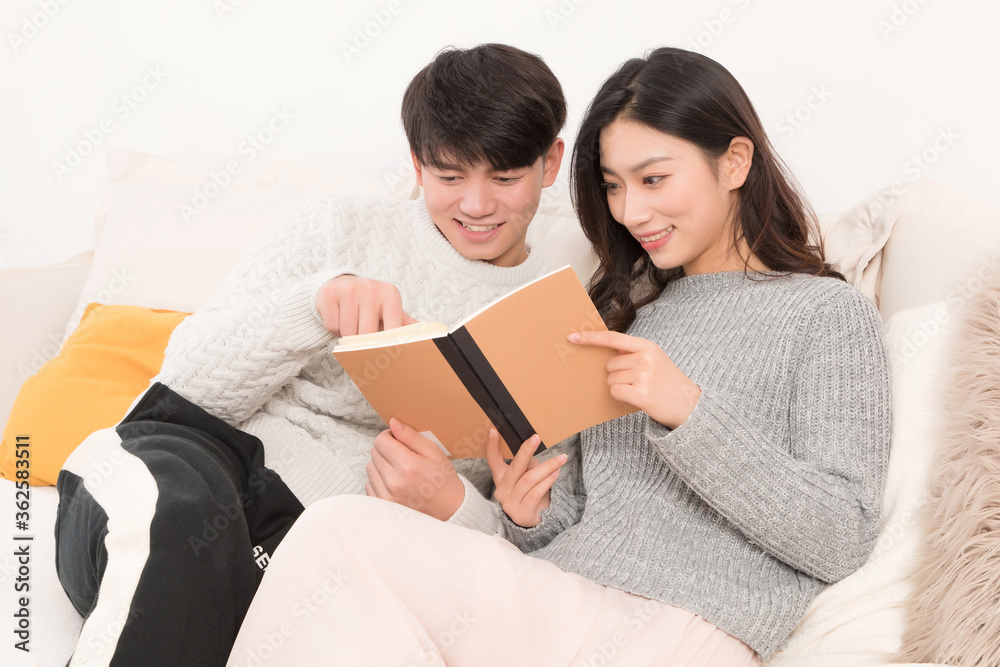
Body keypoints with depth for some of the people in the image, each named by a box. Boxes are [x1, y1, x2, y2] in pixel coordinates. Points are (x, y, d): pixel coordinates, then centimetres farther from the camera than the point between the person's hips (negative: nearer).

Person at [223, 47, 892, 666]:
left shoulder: (830, 314, 4)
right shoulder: (625, 310, 23)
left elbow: (843, 542, -6)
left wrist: (688, 412, -15)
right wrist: (536, 516, -1)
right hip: (554, 606, 6)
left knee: (341, 534, -22)